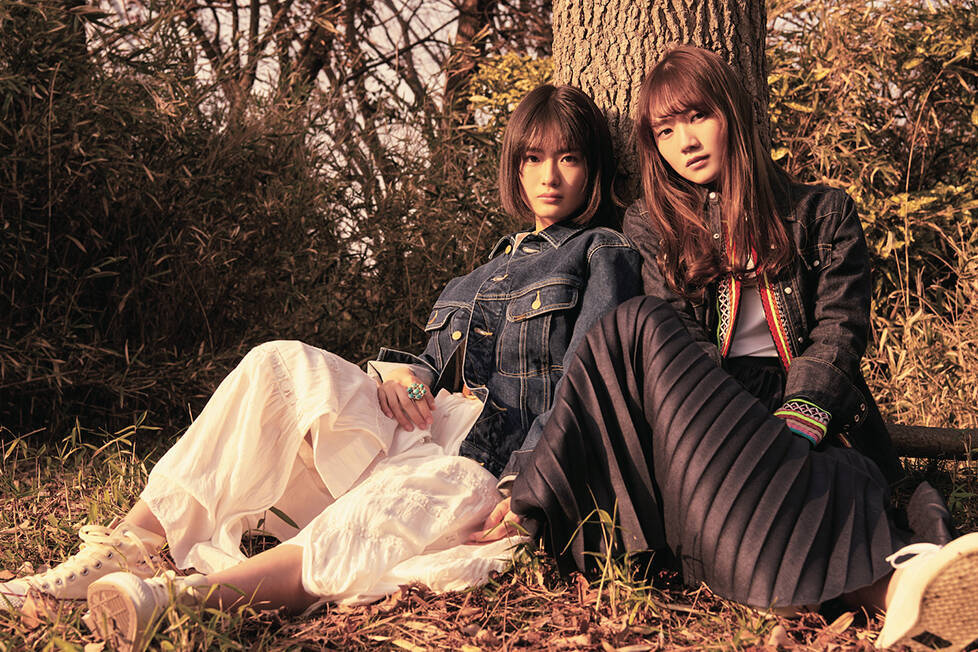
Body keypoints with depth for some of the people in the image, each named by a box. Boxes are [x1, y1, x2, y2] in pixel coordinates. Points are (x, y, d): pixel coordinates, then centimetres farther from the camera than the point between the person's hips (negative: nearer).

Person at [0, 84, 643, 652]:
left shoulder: (605, 254, 8)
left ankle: (182, 594, -60)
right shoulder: (499, 260, 30)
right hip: (434, 427, 6)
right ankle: (128, 545, -25)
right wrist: (403, 369, -1)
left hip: (494, 467, -6)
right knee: (281, 365, -17)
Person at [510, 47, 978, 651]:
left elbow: (840, 331, 3)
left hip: (813, 414, 0)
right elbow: (673, 343, 6)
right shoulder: (652, 227, 21)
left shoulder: (823, 213, 17)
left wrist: (796, 421, -18)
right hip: (700, 413, 1)